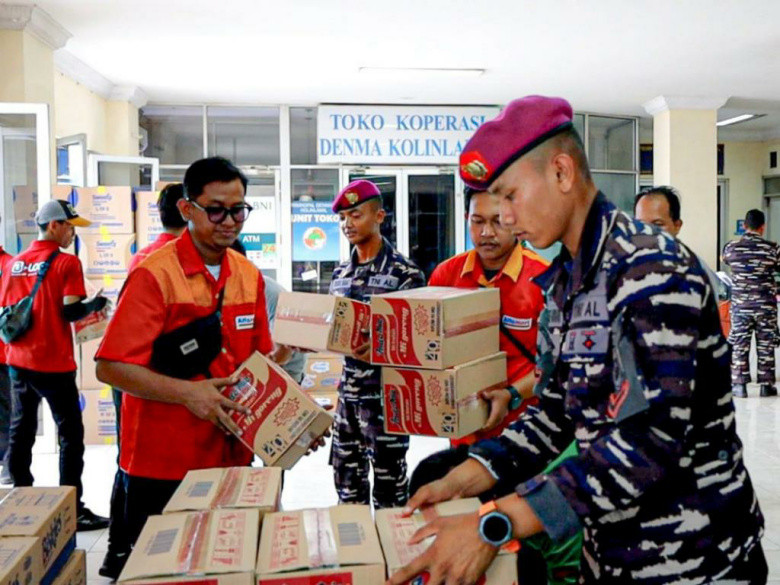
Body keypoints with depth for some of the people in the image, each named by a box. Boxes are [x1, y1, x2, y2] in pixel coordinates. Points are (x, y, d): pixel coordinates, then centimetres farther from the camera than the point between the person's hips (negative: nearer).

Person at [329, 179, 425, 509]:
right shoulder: (340, 274, 11)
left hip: (386, 394, -6)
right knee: (347, 480, 15)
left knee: (388, 481, 4)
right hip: (347, 391, 6)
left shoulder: (405, 273, -9)